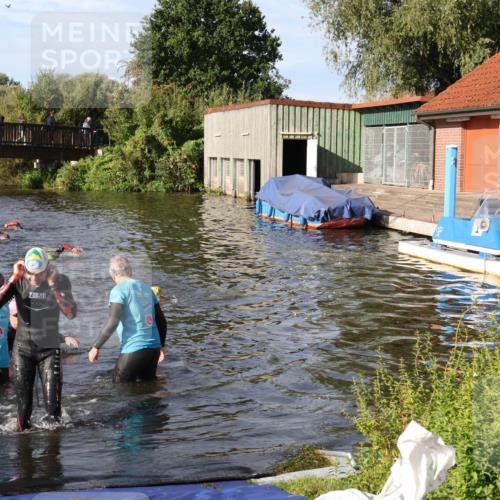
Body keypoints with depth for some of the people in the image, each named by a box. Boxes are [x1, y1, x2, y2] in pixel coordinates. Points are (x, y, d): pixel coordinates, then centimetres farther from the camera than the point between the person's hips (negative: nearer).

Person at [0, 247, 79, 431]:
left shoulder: (60, 281, -9)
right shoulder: (18, 281, -8)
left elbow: (71, 313, -22)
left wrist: (53, 284, -28)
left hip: (49, 350, -1)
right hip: (22, 349, 1)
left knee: (52, 405, -3)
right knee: (24, 406, 6)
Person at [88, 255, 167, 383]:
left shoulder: (119, 290, -6)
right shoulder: (146, 288, 14)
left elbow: (112, 322, -17)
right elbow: (161, 320, 17)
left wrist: (96, 347, -12)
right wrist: (161, 345, 28)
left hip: (133, 349, -7)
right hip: (153, 348, 7)